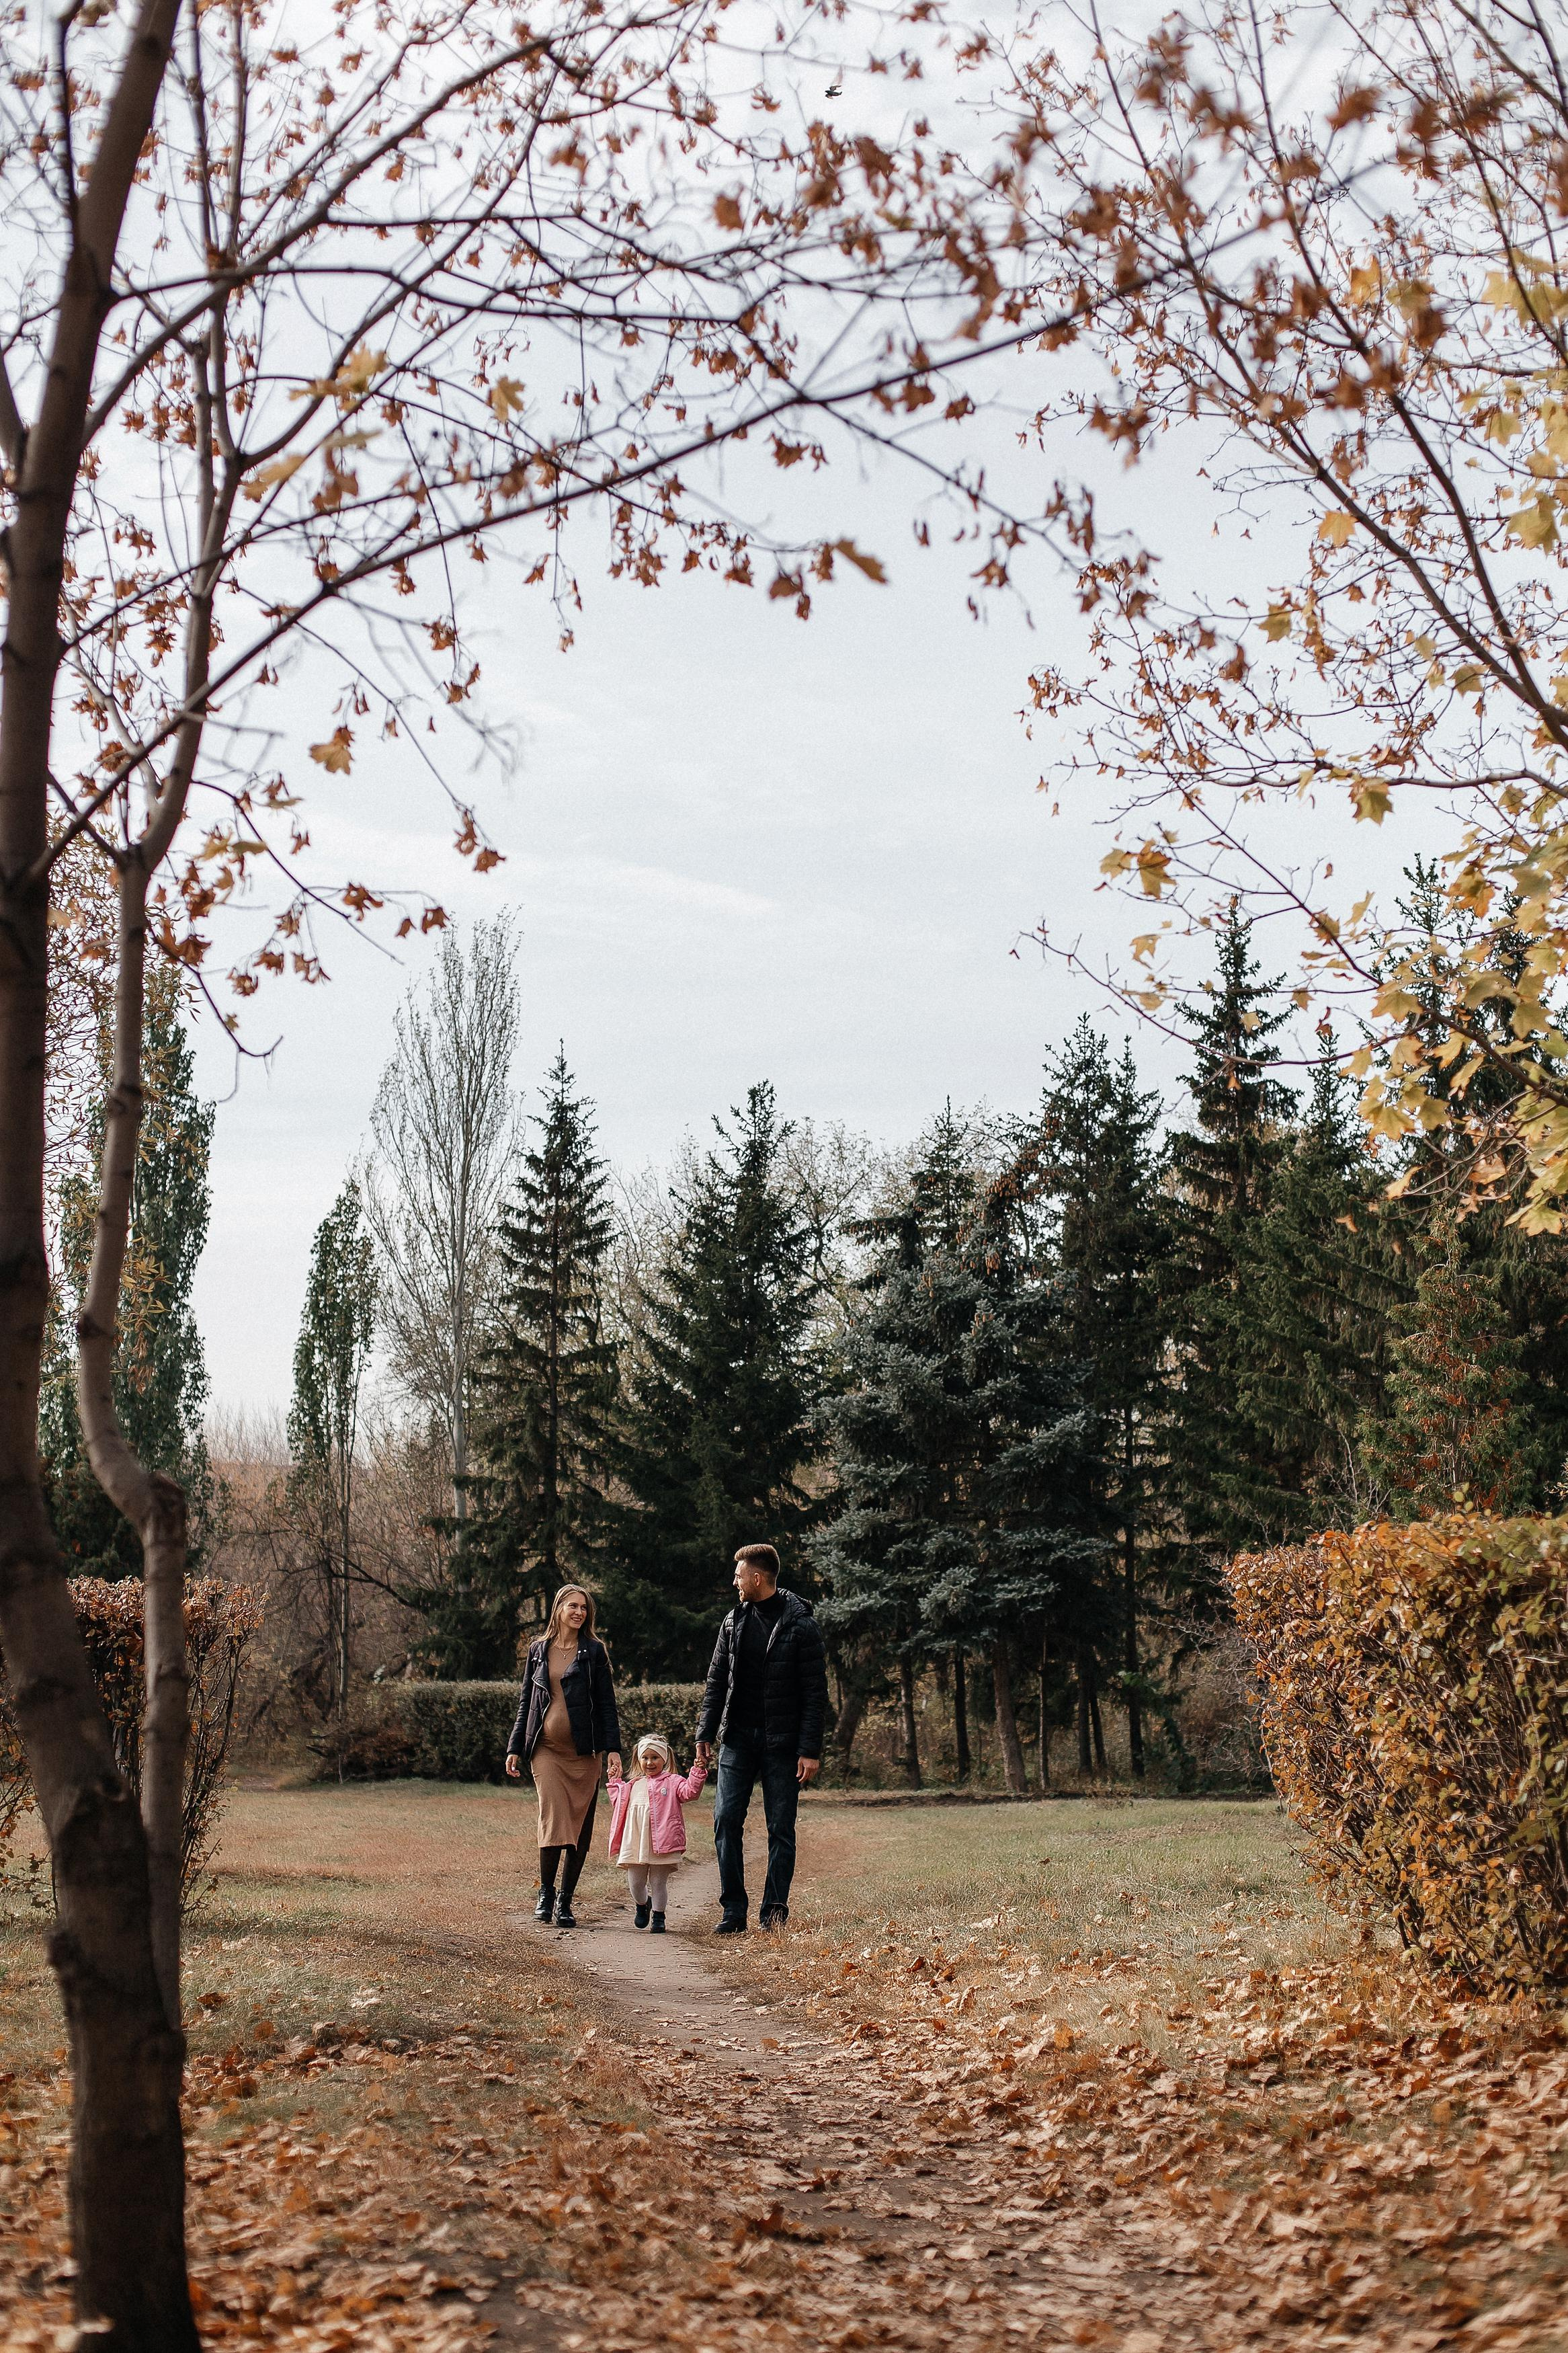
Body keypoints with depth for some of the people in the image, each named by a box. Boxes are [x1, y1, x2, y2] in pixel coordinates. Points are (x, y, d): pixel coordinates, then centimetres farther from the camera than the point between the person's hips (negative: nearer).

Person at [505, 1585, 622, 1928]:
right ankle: (545, 1891, 2)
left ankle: (565, 1901, 11)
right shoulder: (538, 1650, 11)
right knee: (553, 1817, -15)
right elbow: (526, 1703, 17)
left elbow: (607, 1704, 3)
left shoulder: (594, 1651, 5)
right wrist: (514, 1749, 13)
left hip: (583, 1751, 0)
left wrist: (613, 1749, -6)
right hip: (546, 1748, 0)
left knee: (580, 1826, 1)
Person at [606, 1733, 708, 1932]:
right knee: (635, 1882, 7)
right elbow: (619, 1804, 26)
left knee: (659, 1881, 4)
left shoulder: (671, 1782, 3)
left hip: (661, 1843, -4)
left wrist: (697, 1773, -22)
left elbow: (689, 1792, -12)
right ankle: (642, 1904, 36)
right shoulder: (633, 1785, 17)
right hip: (635, 1843, 4)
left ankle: (658, 1916, 19)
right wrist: (615, 1781, 23)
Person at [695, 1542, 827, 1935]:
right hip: (737, 1740, 4)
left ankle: (774, 1914, 9)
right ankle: (733, 1913, 3)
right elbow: (717, 1681, 13)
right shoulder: (734, 1621, 8)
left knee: (781, 1829, 1)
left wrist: (810, 1750, -14)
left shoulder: (800, 1625, -8)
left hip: (782, 1744, -4)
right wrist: (705, 1734, 7)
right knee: (726, 1821, -3)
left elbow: (815, 1692, -9)